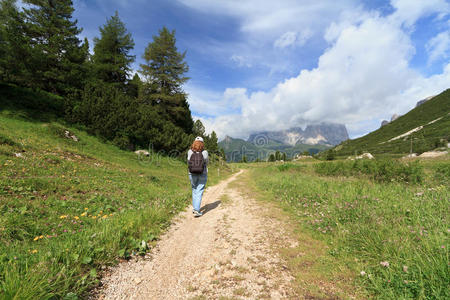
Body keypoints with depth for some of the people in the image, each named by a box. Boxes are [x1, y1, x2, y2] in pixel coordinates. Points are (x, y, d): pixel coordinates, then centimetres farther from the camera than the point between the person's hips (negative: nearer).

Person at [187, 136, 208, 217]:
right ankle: (197, 210, -4)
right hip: (203, 174, -2)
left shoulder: (190, 152, -6)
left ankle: (194, 208, 29)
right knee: (199, 192, 2)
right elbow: (206, 163, 3)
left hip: (192, 174, 2)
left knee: (194, 190, 19)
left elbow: (189, 162, 6)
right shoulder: (205, 152, -9)